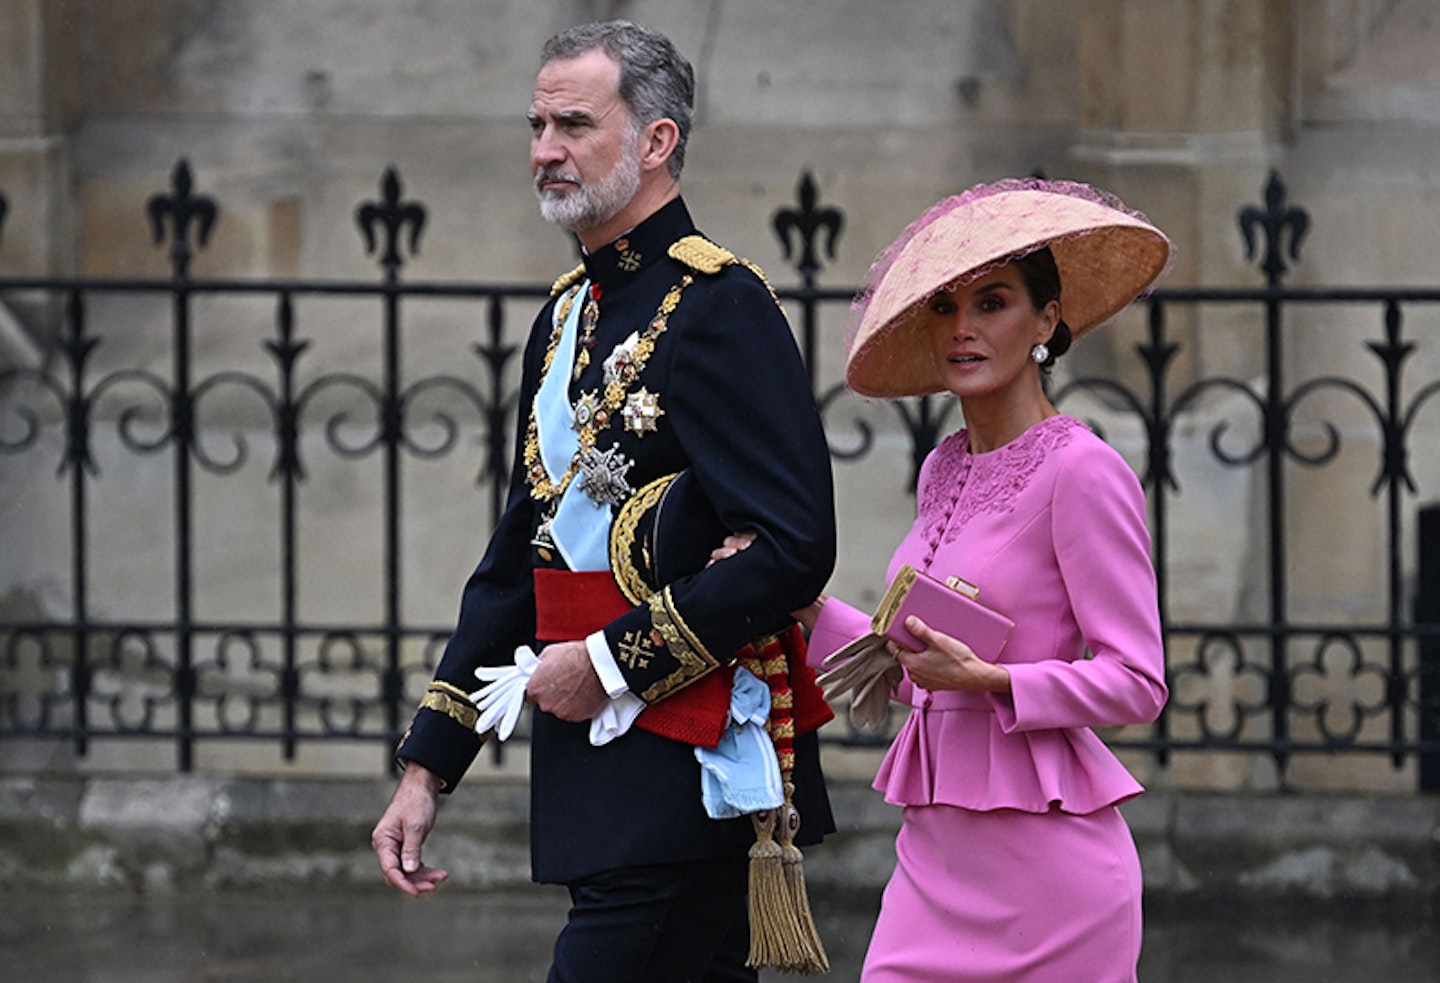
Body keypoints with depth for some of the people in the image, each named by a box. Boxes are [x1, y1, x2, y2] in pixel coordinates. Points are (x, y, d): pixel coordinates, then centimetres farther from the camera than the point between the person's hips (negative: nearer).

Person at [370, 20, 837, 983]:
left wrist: (616, 662, -15)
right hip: (592, 775, 9)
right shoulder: (566, 316, 17)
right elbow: (516, 562, 21)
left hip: (688, 783, -9)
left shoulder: (719, 306, -11)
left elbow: (792, 549, -18)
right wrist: (428, 768, 18)